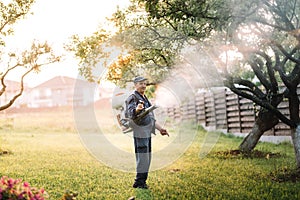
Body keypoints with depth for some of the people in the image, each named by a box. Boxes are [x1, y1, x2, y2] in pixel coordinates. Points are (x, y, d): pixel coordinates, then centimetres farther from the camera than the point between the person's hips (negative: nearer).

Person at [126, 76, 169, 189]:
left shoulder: (145, 98, 21)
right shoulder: (133, 98, -7)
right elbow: (131, 114, -24)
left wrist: (160, 129, 25)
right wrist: (137, 109, -46)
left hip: (148, 132, 9)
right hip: (140, 133, -9)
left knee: (147, 158, 11)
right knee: (142, 158, -10)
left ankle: (142, 181, 17)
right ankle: (139, 183, -4)